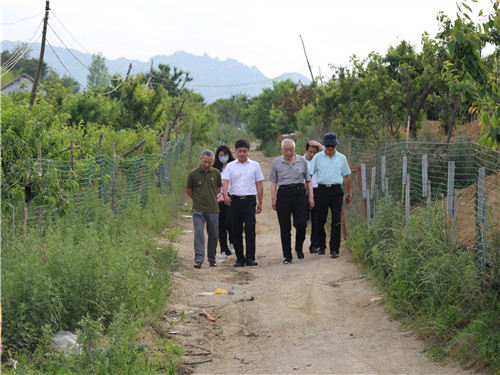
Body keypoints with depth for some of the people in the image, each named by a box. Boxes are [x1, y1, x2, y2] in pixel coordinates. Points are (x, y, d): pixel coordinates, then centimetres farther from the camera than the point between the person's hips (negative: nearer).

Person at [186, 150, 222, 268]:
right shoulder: (193, 174, -4)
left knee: (213, 235, 6)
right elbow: (188, 190, 10)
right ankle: (199, 259, -14)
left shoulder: (216, 173, 3)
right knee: (198, 233, -12)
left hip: (213, 209, 2)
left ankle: (212, 259, 20)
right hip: (198, 209, -2)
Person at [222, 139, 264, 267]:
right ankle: (240, 258, 11)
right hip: (235, 200, 1)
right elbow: (225, 181, -2)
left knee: (250, 229, -11)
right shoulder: (230, 166, 8)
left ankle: (250, 258, -9)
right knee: (236, 231, 4)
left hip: (249, 200, -1)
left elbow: (259, 184, 11)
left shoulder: (255, 165, 9)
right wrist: (226, 195, -21)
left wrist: (260, 202, 8)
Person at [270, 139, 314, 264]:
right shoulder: (277, 162, 8)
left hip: (299, 193, 0)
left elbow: (308, 180, 12)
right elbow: (273, 182, 10)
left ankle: (299, 248, 20)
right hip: (283, 194, 0)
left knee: (301, 224, -7)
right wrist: (273, 199, 3)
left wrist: (311, 196, 5)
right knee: (285, 227, -1)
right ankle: (287, 256, 7)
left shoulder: (302, 160, 8)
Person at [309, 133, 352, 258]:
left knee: (336, 221, -6)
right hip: (322, 190, 0)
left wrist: (349, 193, 19)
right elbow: (309, 175, 6)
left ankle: (334, 249, -3)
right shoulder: (317, 157, 5)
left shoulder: (341, 158, 9)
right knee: (320, 220, 4)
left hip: (336, 191, 0)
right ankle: (322, 246, 24)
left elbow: (346, 176, 17)